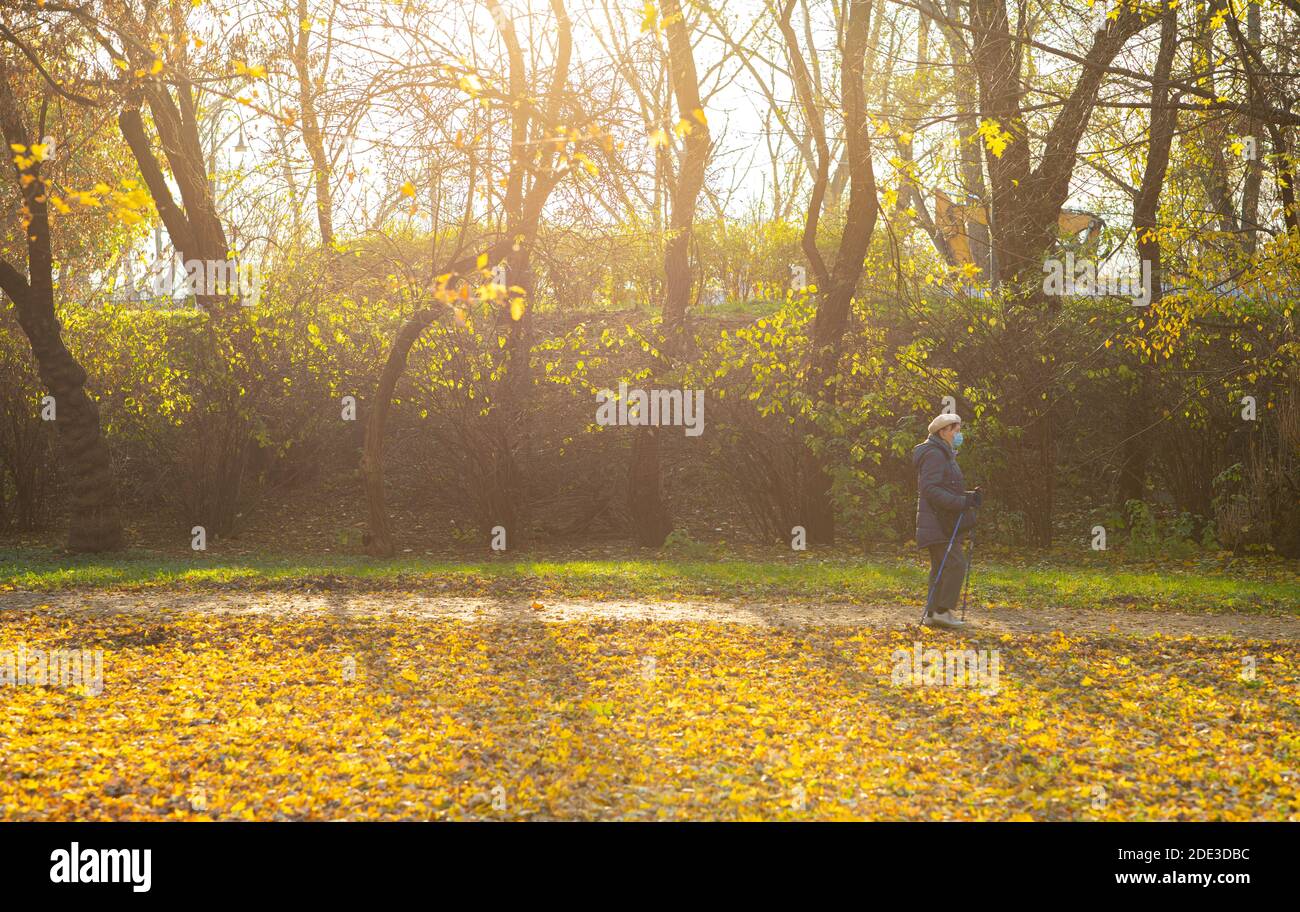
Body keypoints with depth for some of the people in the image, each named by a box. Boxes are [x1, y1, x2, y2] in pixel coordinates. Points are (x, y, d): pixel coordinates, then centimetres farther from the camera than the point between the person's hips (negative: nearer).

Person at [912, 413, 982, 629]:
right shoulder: (933, 455, -12)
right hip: (938, 523, -11)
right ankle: (942, 610, -12)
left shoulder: (945, 455, 22)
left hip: (945, 523, 11)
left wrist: (970, 496, 8)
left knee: (941, 568, 10)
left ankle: (932, 613, 11)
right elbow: (930, 489, -22)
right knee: (956, 564, -14)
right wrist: (961, 502, -24)